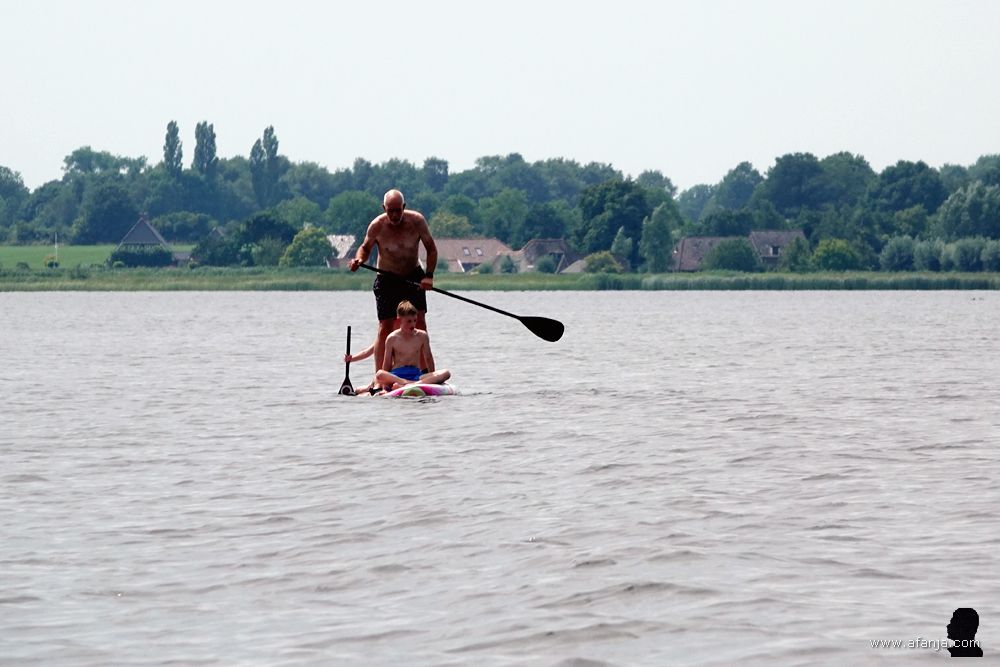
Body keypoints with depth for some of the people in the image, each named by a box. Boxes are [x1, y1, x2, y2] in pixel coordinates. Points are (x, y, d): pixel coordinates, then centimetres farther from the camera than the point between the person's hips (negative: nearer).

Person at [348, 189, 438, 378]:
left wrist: (429, 275, -16)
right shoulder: (377, 226, -17)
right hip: (387, 279, -1)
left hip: (413, 277, 1)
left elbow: (431, 249, -4)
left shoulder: (417, 221, -15)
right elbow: (365, 248, 0)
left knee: (420, 322, -7)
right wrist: (358, 259, -22)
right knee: (385, 327, -6)